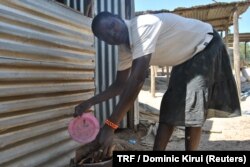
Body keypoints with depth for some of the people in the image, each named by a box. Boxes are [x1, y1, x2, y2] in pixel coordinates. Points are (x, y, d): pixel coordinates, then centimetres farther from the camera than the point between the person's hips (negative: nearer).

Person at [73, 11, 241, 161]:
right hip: (185, 58, 8)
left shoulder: (142, 26, -35)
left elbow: (137, 79, -44)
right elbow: (120, 85, 0)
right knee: (170, 107, 3)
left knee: (192, 108, -14)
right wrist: (90, 102, -12)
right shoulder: (125, 48, -7)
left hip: (207, 46, -8)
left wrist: (110, 126, -44)